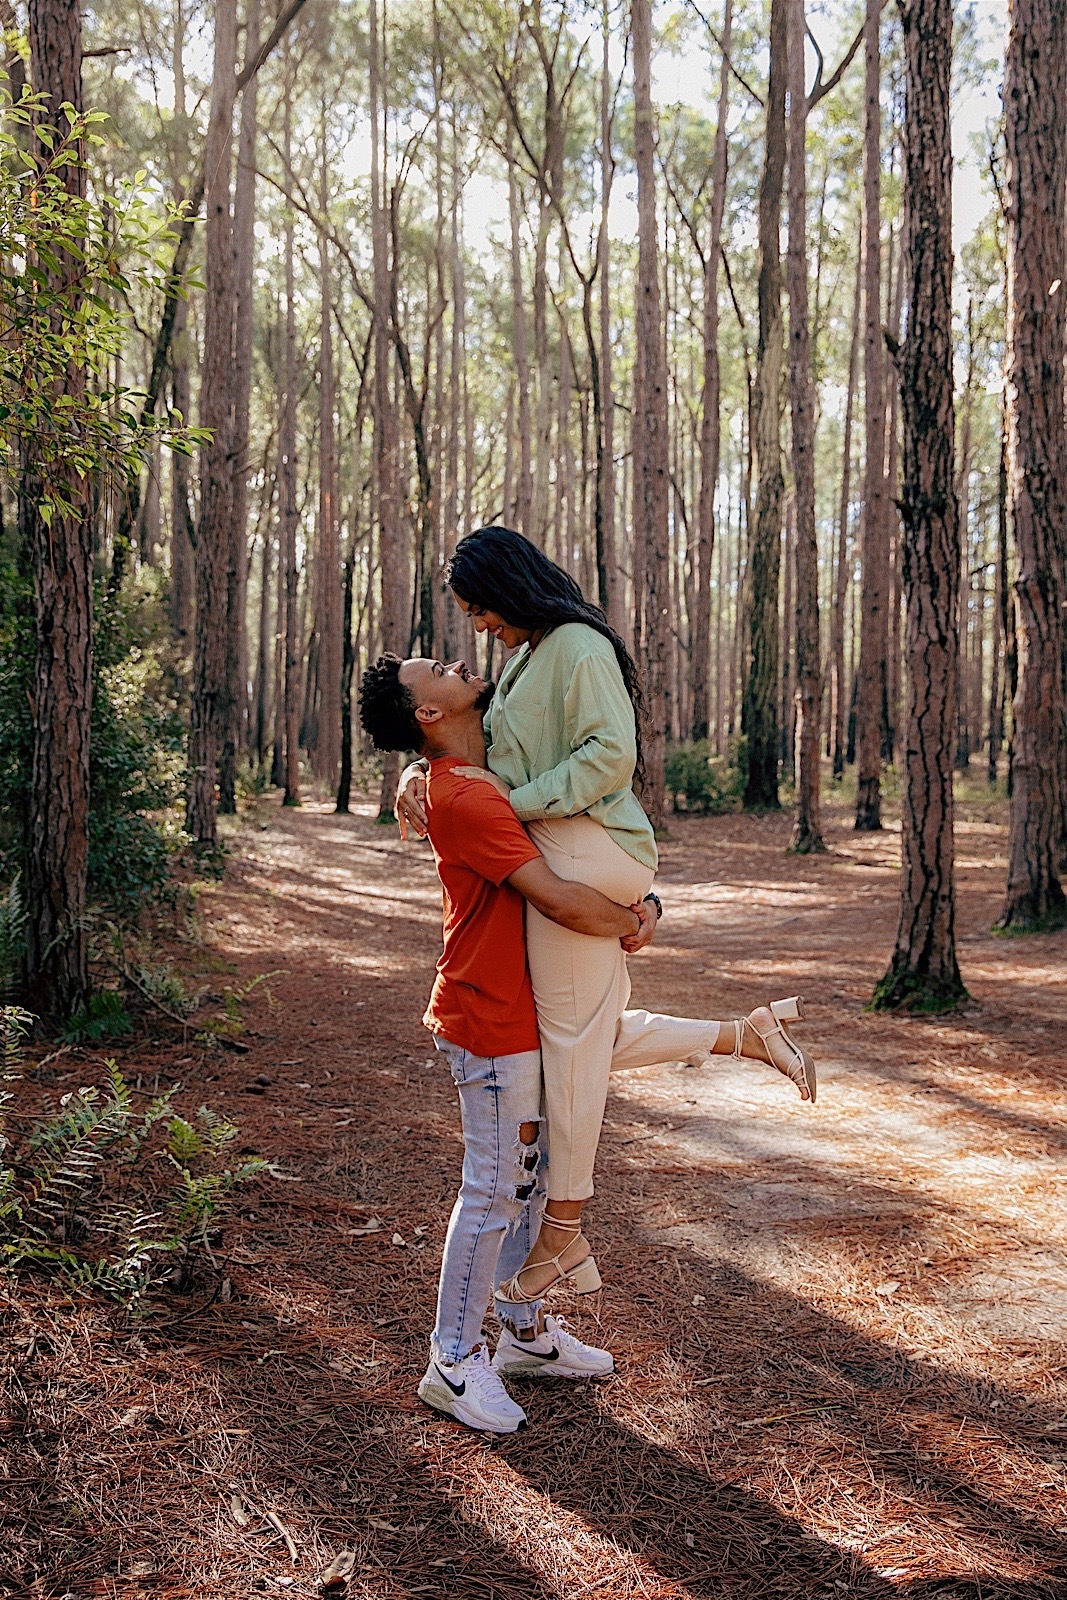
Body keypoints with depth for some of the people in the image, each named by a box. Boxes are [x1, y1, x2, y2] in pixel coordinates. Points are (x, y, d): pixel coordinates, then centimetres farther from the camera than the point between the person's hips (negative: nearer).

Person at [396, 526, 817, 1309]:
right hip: (565, 857, 10)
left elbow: (610, 754, -21)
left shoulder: (579, 648, -10)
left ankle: (563, 1230, 10)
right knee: (598, 1034, 14)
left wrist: (516, 802, -19)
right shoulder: (531, 657, 20)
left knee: (571, 1036, -1)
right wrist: (422, 776, 0)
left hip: (581, 854, -10)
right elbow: (486, 750, 18)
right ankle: (749, 1033, 18)